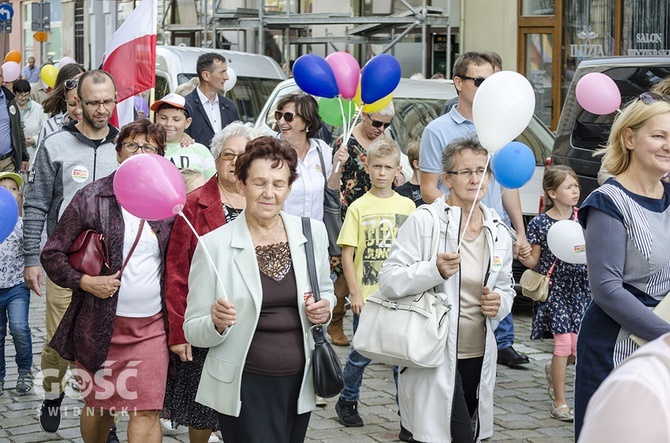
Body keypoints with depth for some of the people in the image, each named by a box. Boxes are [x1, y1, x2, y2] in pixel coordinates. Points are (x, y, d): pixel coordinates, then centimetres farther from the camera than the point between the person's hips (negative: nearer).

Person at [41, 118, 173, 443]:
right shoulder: (91, 199, -3)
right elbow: (52, 254, 0)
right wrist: (84, 281, -15)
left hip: (151, 326, 1)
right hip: (99, 325, -1)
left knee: (146, 412, -5)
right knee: (99, 408, 12)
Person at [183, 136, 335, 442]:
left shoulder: (312, 232, 0)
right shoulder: (214, 245, -10)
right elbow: (193, 331, -5)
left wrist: (324, 308, -5)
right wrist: (217, 323, -27)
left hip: (299, 383, 4)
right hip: (244, 387, -4)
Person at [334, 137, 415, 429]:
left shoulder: (407, 206, 5)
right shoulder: (359, 207, -3)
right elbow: (347, 254, -3)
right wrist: (355, 293, -8)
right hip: (367, 295, -2)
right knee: (361, 355, 6)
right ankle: (347, 401, 28)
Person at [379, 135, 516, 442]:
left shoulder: (498, 231, 9)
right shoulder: (423, 221, -8)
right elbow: (389, 281, -11)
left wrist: (500, 303, 0)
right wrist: (434, 270, -25)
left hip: (479, 356, 6)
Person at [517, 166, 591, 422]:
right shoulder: (540, 223, -5)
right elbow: (534, 261, 0)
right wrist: (524, 258, -20)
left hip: (578, 286, 3)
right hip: (554, 287, -3)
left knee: (577, 346, 0)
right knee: (563, 341, -10)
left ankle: (553, 371, 36)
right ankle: (559, 403, 2)